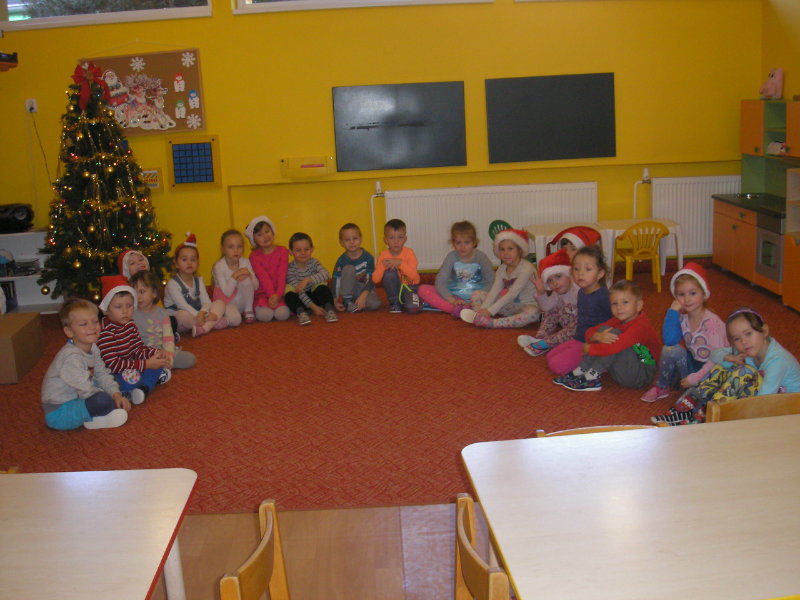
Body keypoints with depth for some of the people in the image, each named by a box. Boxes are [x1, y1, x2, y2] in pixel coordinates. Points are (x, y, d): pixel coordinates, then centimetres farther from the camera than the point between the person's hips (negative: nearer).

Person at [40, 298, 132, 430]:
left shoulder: (92, 348, 2)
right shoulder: (71, 357, -29)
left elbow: (102, 374, 8)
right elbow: (87, 391, -27)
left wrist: (116, 393, -8)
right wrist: (113, 398, -16)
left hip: (76, 398, 10)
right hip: (58, 414, -10)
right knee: (102, 399, -31)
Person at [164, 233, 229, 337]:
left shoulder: (199, 281, 9)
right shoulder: (172, 284, -11)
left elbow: (206, 301, -4)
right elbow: (182, 305, -23)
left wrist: (203, 312, -29)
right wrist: (198, 315, -37)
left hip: (197, 315, 6)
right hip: (177, 321, -6)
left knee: (220, 303, -9)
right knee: (183, 314, -40)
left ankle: (205, 327, -35)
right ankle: (213, 323, -25)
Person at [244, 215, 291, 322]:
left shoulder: (282, 251, 3)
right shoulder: (254, 256, 1)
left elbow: (282, 275, -7)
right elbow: (263, 277, -11)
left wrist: (278, 294, -21)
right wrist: (271, 295, -24)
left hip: (279, 292, 0)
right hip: (262, 293, 0)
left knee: (282, 314, -28)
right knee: (265, 315, -28)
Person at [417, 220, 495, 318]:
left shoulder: (481, 257, -6)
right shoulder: (452, 257, -5)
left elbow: (491, 282, -6)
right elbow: (440, 282, -9)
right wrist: (452, 300, -23)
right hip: (454, 296, 1)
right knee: (423, 289, -19)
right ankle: (454, 309, -38)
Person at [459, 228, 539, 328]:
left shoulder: (526, 268, -20)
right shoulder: (502, 269, 4)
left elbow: (512, 294, -26)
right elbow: (494, 291, -6)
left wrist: (490, 310, -30)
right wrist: (483, 309, -23)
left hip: (526, 304, -6)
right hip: (508, 305, 7)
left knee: (533, 313, -43)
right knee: (476, 295, 0)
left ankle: (493, 323, -44)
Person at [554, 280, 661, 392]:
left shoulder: (640, 326, -24)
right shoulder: (617, 321, 4)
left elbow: (613, 347, -36)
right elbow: (590, 332, 0)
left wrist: (589, 348, -21)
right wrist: (598, 336, -24)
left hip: (642, 376, -8)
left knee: (614, 334, -26)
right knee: (604, 329, -5)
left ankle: (592, 377, -21)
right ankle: (580, 371, -8)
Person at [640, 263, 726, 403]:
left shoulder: (711, 322, -18)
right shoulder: (682, 318, -1)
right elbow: (669, 340, -19)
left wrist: (695, 377, -22)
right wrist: (672, 311, -18)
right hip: (694, 364, 5)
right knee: (671, 349, -19)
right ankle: (661, 388, -1)